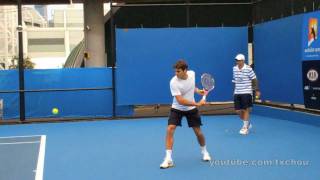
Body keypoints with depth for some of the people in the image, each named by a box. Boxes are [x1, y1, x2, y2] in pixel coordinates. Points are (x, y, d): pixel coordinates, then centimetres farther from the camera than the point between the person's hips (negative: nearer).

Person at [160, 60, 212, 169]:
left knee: (198, 132, 7)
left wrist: (198, 91, -3)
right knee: (170, 129, -20)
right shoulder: (174, 82, -27)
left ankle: (204, 152, 36)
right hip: (177, 109, -3)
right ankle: (168, 159, -14)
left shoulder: (192, 74, -11)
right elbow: (181, 101, -31)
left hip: (191, 109, 3)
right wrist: (197, 104, -33)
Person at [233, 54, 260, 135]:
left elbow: (254, 79, -7)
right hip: (237, 93, 5)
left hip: (246, 92, -5)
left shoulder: (248, 69, -11)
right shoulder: (234, 68, 5)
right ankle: (248, 123, 29)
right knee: (238, 111, 5)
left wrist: (257, 90, -8)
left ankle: (245, 127, 12)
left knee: (245, 110, -1)